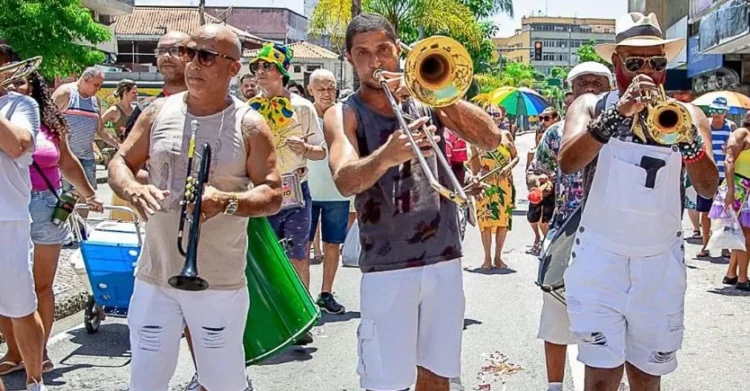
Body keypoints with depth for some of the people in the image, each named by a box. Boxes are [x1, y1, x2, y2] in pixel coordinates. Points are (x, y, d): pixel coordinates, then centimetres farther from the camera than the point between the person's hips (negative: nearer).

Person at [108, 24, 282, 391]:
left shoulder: (250, 125, -5)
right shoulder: (158, 112, 4)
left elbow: (273, 195, -7)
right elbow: (120, 162, 9)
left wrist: (226, 201, -26)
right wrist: (132, 189, -15)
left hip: (220, 283, -3)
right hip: (154, 277, 3)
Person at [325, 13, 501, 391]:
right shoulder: (344, 115, -2)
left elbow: (491, 138, -3)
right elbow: (345, 181, -21)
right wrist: (385, 156, -41)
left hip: (444, 259, 3)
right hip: (386, 268, -3)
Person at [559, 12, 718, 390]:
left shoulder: (686, 114, 6)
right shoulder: (591, 105, 3)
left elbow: (708, 188, -7)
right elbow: (567, 163, -16)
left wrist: (688, 139, -26)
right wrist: (618, 111, -27)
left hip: (662, 264, 2)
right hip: (599, 259, -2)